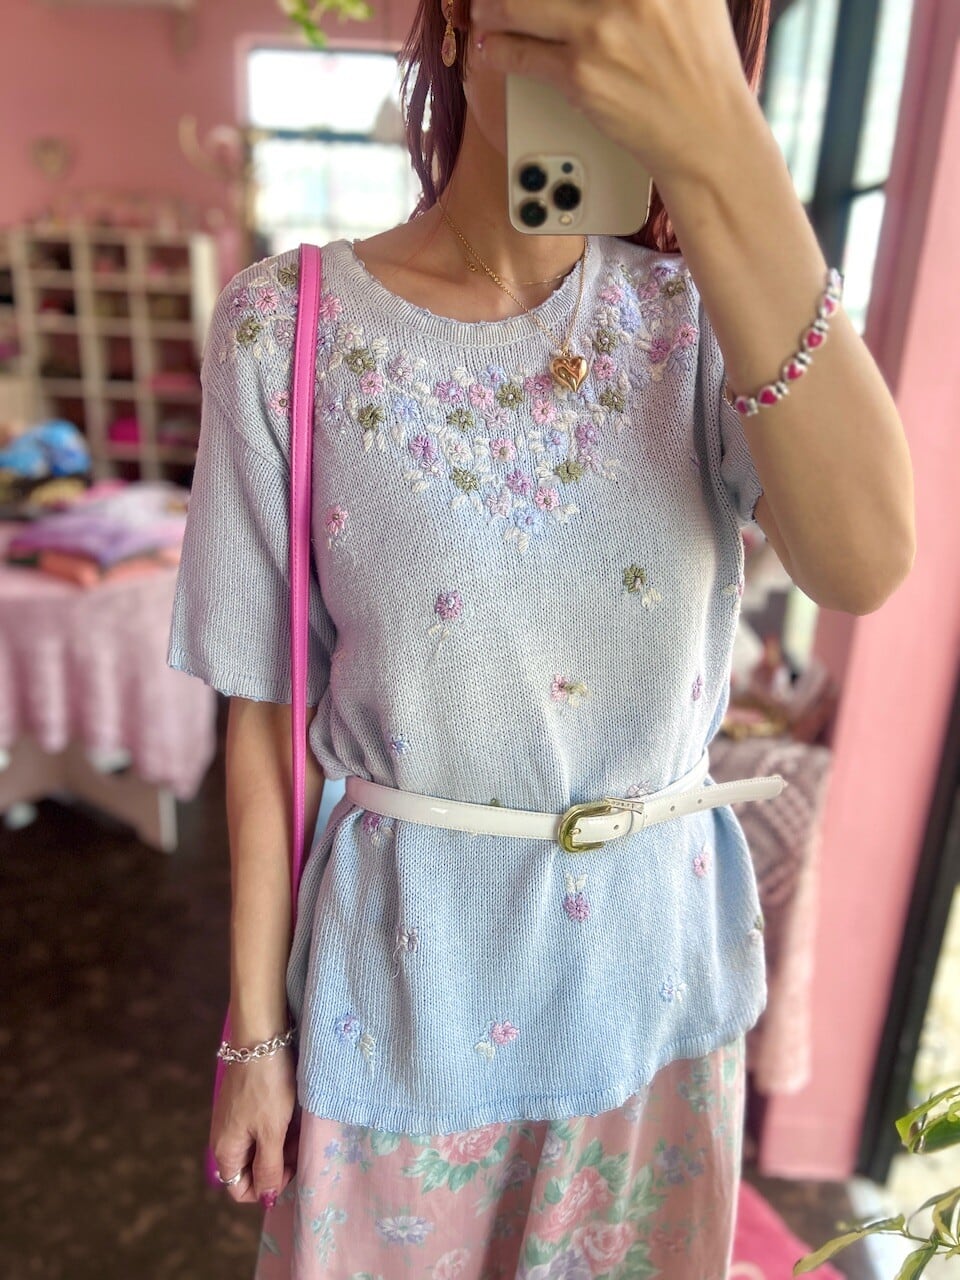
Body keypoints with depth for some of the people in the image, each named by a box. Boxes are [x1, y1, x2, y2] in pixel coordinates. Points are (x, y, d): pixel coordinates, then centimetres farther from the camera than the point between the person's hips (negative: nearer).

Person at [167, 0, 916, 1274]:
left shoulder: (698, 317, -6)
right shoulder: (286, 325, -11)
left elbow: (864, 563, -25)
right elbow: (268, 714, -8)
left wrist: (722, 147, -34)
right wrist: (255, 1029, -1)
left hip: (658, 965, 3)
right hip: (406, 972, -2)